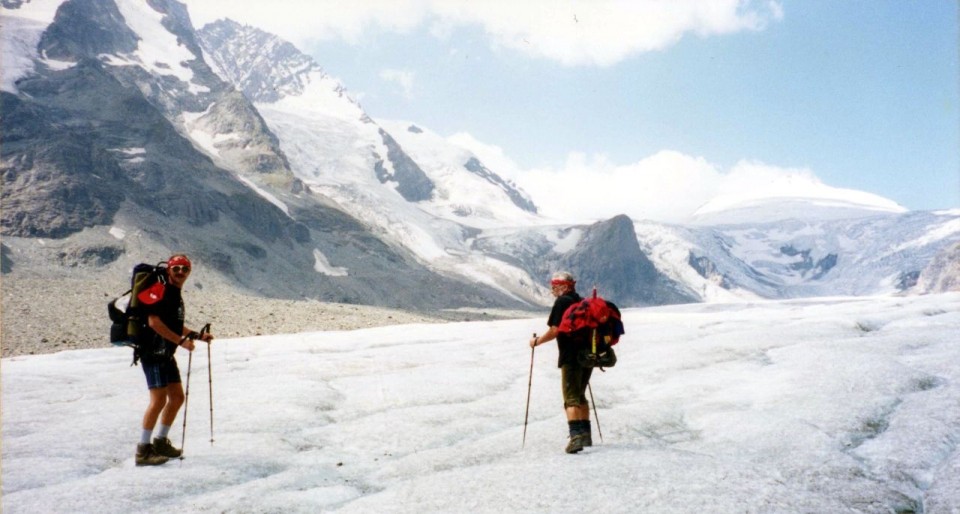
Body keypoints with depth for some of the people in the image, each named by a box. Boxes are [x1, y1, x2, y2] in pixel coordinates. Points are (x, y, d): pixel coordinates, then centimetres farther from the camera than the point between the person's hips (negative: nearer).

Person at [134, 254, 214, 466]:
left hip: (166, 354, 10)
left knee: (177, 397, 12)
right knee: (159, 399, -13)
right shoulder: (160, 290, -12)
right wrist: (181, 341, -21)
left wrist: (198, 335, 18)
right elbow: (154, 322, -21)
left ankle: (161, 442, 24)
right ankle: (143, 450, -5)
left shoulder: (176, 295, 17)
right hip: (153, 352, -10)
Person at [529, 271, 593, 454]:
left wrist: (537, 341, -1)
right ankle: (585, 434, 26)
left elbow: (555, 330, -15)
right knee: (580, 396, 20)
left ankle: (576, 436, -21)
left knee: (571, 398, -8)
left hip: (571, 357, -8)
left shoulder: (562, 302, -8)